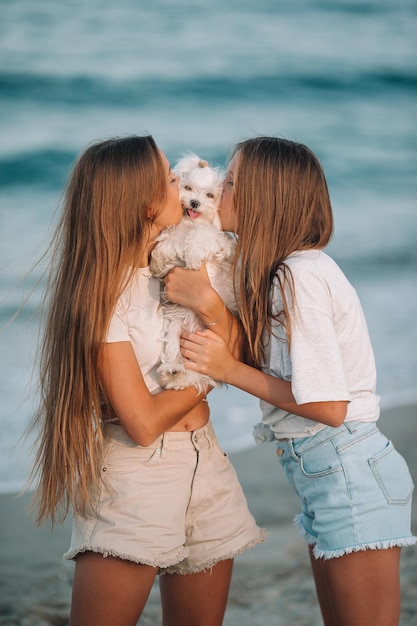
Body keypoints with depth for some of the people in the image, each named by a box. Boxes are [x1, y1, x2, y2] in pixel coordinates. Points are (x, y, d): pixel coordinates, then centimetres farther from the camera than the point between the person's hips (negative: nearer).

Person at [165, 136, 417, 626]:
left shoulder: (300, 277, -18)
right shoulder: (288, 269, 11)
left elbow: (327, 406, -20)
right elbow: (256, 361, 4)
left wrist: (230, 370, -14)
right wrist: (206, 302, -8)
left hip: (349, 471, -10)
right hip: (328, 474, 10)